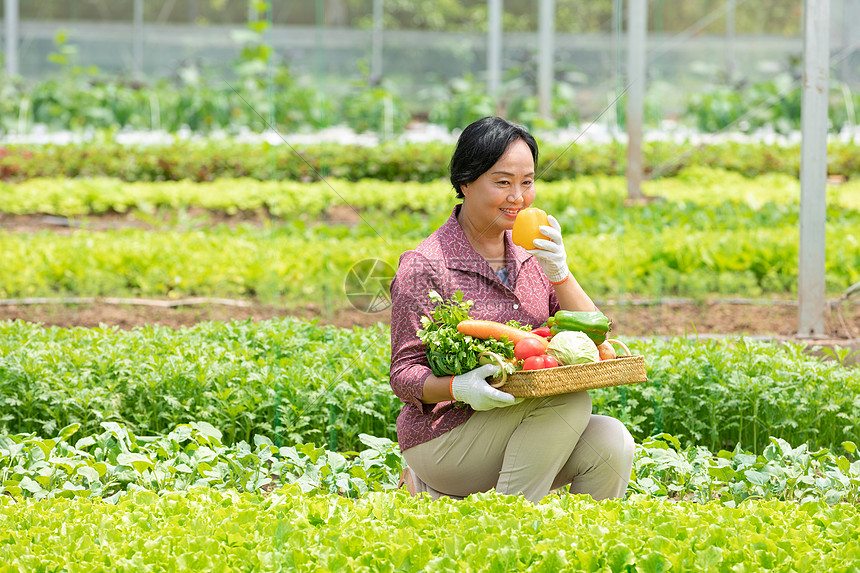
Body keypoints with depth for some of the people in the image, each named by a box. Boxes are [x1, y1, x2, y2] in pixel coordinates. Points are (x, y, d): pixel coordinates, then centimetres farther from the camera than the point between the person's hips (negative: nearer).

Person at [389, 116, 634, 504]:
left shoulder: (531, 254, 9)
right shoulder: (425, 267, -10)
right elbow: (404, 376, -11)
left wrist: (560, 274, -12)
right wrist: (459, 387, -32)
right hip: (444, 438, -6)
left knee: (611, 441, -21)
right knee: (569, 399, -27)